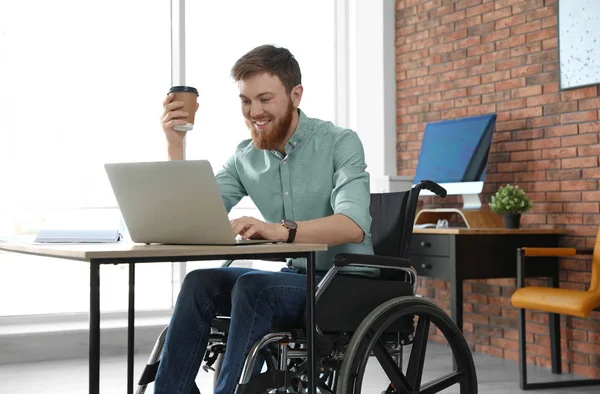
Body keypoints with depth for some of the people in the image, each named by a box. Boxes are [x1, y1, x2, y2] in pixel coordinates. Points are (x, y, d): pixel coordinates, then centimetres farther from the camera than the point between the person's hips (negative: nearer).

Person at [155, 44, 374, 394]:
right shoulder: (245, 158, 6)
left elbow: (354, 226, -26)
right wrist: (175, 143, -9)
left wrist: (281, 230, -43)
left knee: (252, 286, -30)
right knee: (201, 283, -19)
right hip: (294, 278, 5)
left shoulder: (340, 143, -10)